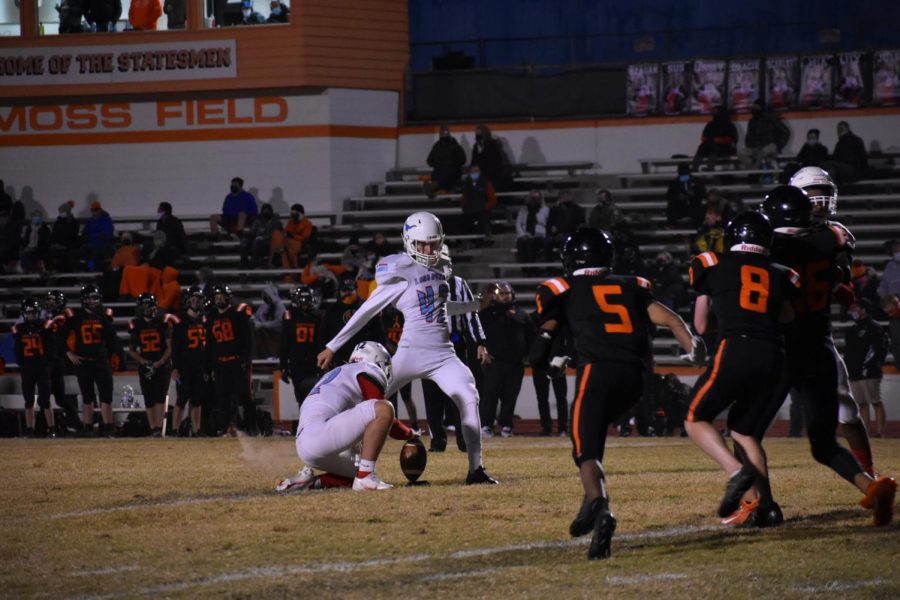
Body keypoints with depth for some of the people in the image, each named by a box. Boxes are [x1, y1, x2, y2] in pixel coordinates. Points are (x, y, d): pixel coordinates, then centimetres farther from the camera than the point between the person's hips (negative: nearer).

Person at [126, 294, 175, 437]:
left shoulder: (163, 322, -1)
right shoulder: (135, 325, 7)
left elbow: (170, 347, -3)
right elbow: (132, 350, 11)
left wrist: (158, 363, -12)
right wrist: (144, 362, -5)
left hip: (162, 365, -3)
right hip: (145, 368, 3)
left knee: (160, 397, -14)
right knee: (149, 400, 2)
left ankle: (159, 428, -20)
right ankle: (153, 429, 8)